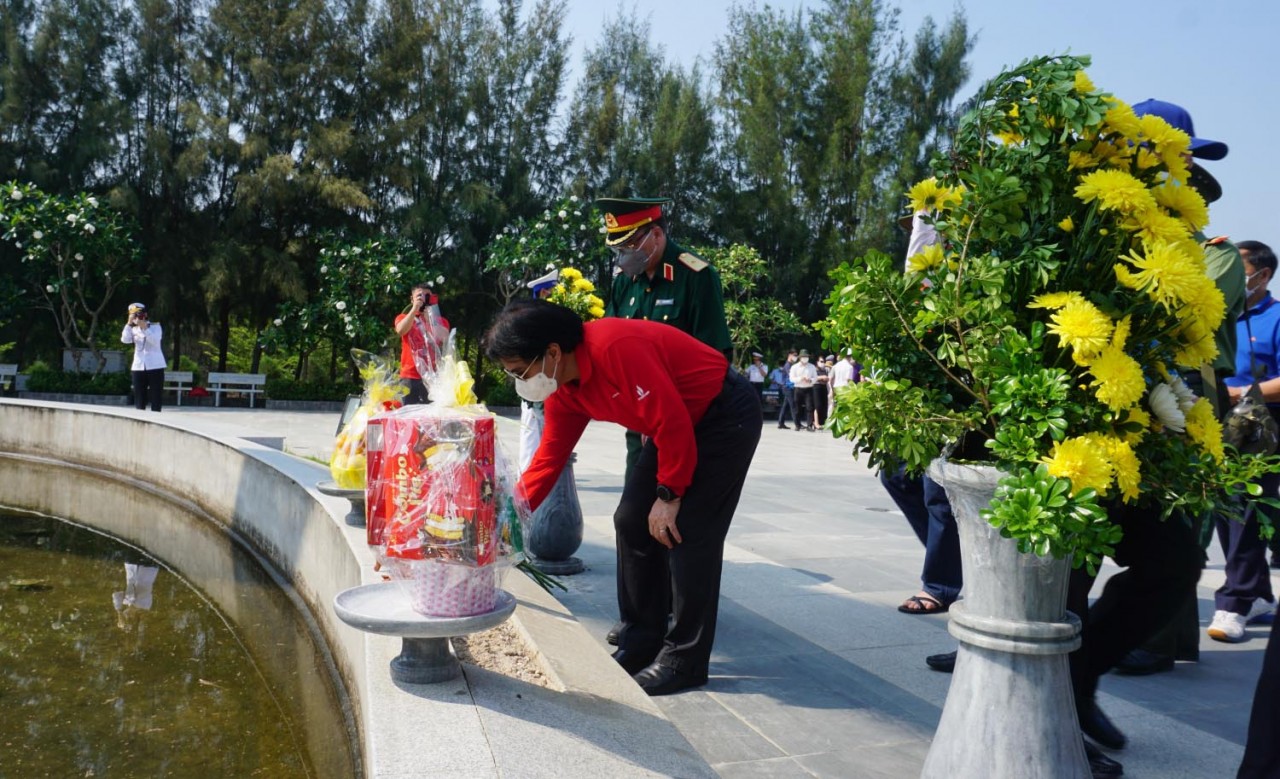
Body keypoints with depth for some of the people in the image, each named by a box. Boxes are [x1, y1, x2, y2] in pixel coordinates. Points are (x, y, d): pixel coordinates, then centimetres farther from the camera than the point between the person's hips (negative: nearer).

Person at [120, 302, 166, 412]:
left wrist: (145, 329, -24)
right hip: (138, 367, 4)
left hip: (155, 366, -3)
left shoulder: (155, 326, 1)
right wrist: (129, 324, -14)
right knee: (139, 400, 4)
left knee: (156, 399, -3)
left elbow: (155, 341, -16)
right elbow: (125, 340, -8)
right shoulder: (134, 329, 10)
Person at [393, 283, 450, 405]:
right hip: (411, 377, -1)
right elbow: (400, 331, -10)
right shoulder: (404, 317, 13)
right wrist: (415, 308, -16)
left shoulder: (441, 321, 16)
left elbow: (446, 343, -2)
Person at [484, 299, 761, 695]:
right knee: (632, 522, 6)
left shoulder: (616, 348, -31)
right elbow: (549, 456, 4)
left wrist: (669, 495, -20)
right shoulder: (564, 390, -3)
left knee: (687, 534, -12)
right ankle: (640, 644, 17)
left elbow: (672, 421, -29)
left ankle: (684, 660, -1)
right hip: (680, 423, 9)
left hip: (726, 416, -9)